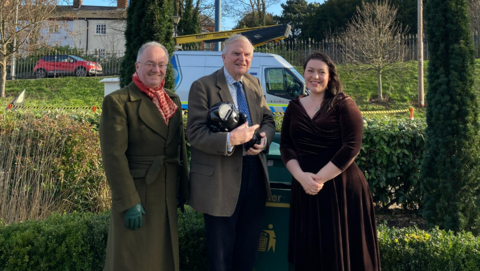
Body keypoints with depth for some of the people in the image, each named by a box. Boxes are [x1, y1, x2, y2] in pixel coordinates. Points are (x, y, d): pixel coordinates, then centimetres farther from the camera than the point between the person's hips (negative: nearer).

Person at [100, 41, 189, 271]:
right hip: (136, 196, -6)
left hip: (167, 196, 6)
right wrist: (129, 202, -20)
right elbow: (114, 155, -17)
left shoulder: (173, 100, 10)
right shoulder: (118, 101, -11)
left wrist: (183, 190, 12)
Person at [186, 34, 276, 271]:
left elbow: (268, 120, 13)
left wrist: (264, 138, -10)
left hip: (255, 175, 6)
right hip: (220, 180, -6)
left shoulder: (254, 84, 11)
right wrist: (229, 140, -30)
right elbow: (194, 133, -16)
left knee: (249, 249, 17)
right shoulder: (203, 86, -9)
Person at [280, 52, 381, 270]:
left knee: (339, 250, 4)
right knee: (308, 251, 11)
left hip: (341, 188, -4)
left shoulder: (343, 105, -4)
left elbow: (351, 147, -12)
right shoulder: (294, 107, 10)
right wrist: (301, 176, -12)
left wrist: (320, 178, -16)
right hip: (305, 189, 4)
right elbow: (285, 147, 5)